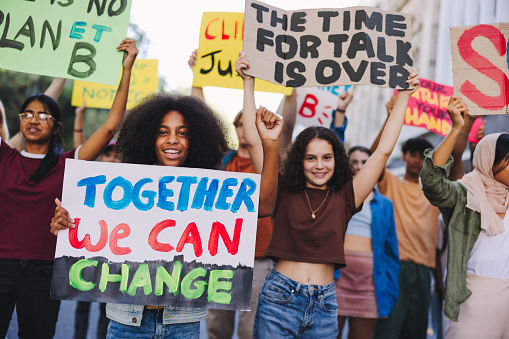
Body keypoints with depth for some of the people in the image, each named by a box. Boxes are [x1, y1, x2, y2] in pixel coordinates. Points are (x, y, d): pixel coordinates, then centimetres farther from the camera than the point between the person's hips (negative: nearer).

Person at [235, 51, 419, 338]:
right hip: (280, 298, -2)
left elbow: (384, 150, 4)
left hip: (325, 304, 2)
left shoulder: (344, 198, 3)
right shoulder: (283, 192, 1)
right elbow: (252, 141, -3)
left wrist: (403, 97, 4)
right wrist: (249, 83, -4)